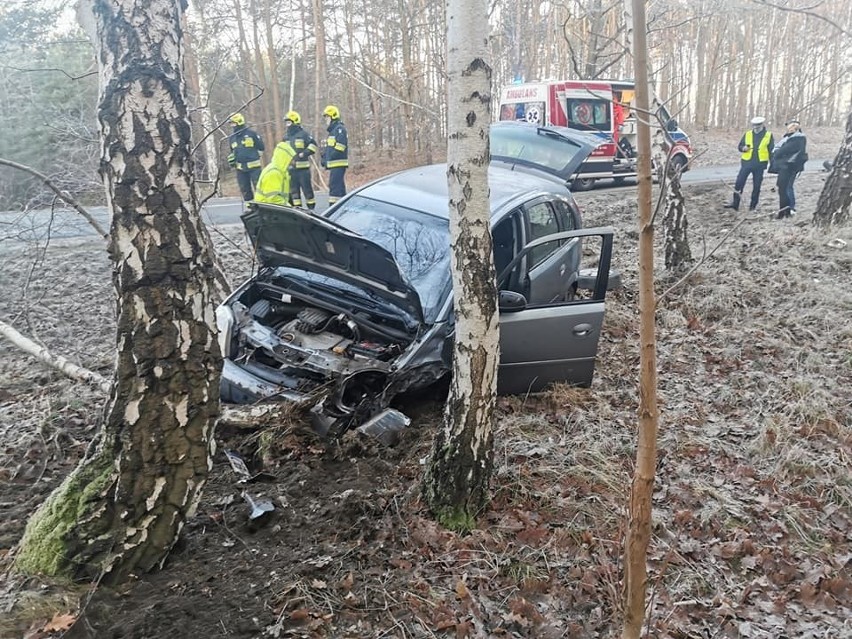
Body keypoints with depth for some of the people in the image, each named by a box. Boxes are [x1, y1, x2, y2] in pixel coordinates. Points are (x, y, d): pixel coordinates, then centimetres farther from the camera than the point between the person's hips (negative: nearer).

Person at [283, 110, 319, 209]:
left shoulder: (303, 134, -1)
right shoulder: (286, 137, 16)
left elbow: (313, 145, -6)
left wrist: (305, 153, -15)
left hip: (303, 167, -6)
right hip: (290, 168, 6)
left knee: (307, 188, -4)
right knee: (293, 190, 7)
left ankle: (311, 207, 4)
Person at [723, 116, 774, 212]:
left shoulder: (769, 136, 2)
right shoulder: (747, 134, 5)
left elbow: (771, 151, 6)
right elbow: (739, 146, 10)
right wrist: (743, 148, -13)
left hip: (760, 164, -1)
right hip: (746, 162, 1)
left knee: (756, 185, 5)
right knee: (739, 182, -6)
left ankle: (753, 206, 13)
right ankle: (735, 202, 1)